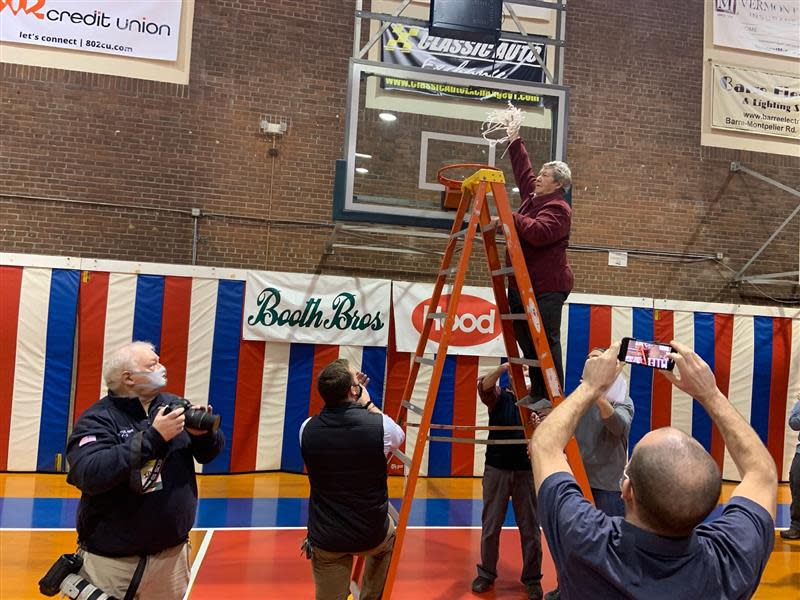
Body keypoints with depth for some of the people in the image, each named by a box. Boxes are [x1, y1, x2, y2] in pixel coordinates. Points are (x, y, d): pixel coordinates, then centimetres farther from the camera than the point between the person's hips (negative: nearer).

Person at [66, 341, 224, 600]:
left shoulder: (173, 404, 1)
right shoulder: (97, 419, -12)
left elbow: (210, 452, 7)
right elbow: (89, 475, -28)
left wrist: (203, 432, -16)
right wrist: (153, 436, -29)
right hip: (111, 559, -4)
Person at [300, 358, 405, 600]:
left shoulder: (307, 429, -12)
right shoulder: (380, 425, -19)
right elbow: (398, 436, 6)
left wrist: (354, 401, 11)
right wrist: (368, 404, 8)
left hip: (325, 539, 1)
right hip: (372, 535, 0)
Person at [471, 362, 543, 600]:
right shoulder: (499, 397, 1)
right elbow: (484, 385, -20)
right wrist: (502, 368, -33)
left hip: (526, 472, 0)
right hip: (497, 469, 0)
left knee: (530, 528, 5)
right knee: (490, 526, 8)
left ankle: (532, 579, 21)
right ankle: (486, 574, 24)